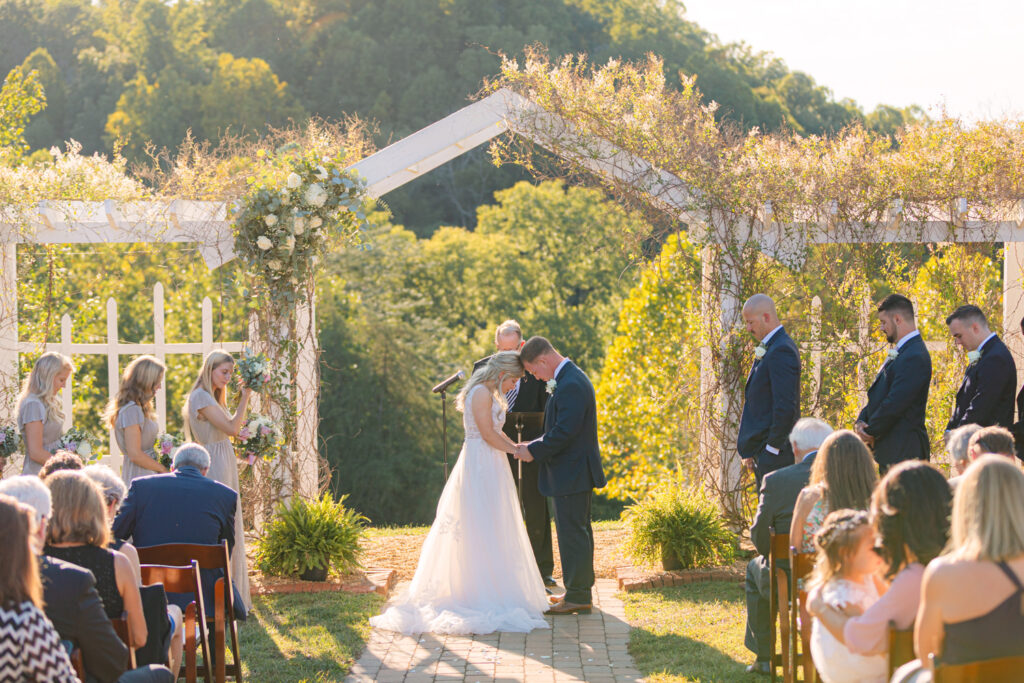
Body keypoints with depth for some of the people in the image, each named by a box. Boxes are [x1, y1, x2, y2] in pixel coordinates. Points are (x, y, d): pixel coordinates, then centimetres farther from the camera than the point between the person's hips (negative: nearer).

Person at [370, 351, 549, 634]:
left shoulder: (489, 394, 17)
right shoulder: (482, 393, -15)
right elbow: (488, 434, -17)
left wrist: (517, 446, 10)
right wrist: (516, 450, -7)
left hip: (489, 466, 10)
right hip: (481, 466, -10)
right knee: (483, 531, -8)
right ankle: (484, 596, -7)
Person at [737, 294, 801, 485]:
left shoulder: (781, 351, -16)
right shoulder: (767, 349, 17)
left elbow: (786, 406, -22)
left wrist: (772, 448, -17)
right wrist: (750, 451, 16)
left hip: (775, 454, -10)